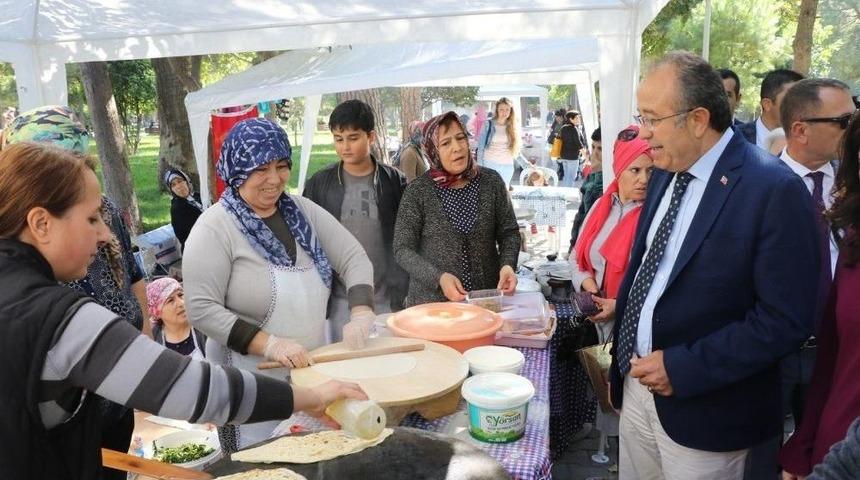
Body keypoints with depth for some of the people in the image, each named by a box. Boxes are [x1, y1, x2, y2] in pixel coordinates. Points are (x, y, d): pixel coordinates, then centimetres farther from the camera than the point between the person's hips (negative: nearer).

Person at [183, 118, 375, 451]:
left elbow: (353, 257, 3)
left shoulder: (303, 211, 3)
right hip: (250, 385, -5)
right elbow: (201, 309, -17)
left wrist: (361, 313, -14)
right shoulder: (215, 227, -13)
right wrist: (269, 344, -24)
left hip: (315, 371, 6)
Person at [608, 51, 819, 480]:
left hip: (704, 409, -6)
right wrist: (621, 361, 10)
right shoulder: (665, 173, 4)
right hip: (637, 382, 6)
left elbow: (786, 320, -19)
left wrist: (683, 368, -20)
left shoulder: (774, 191, -18)